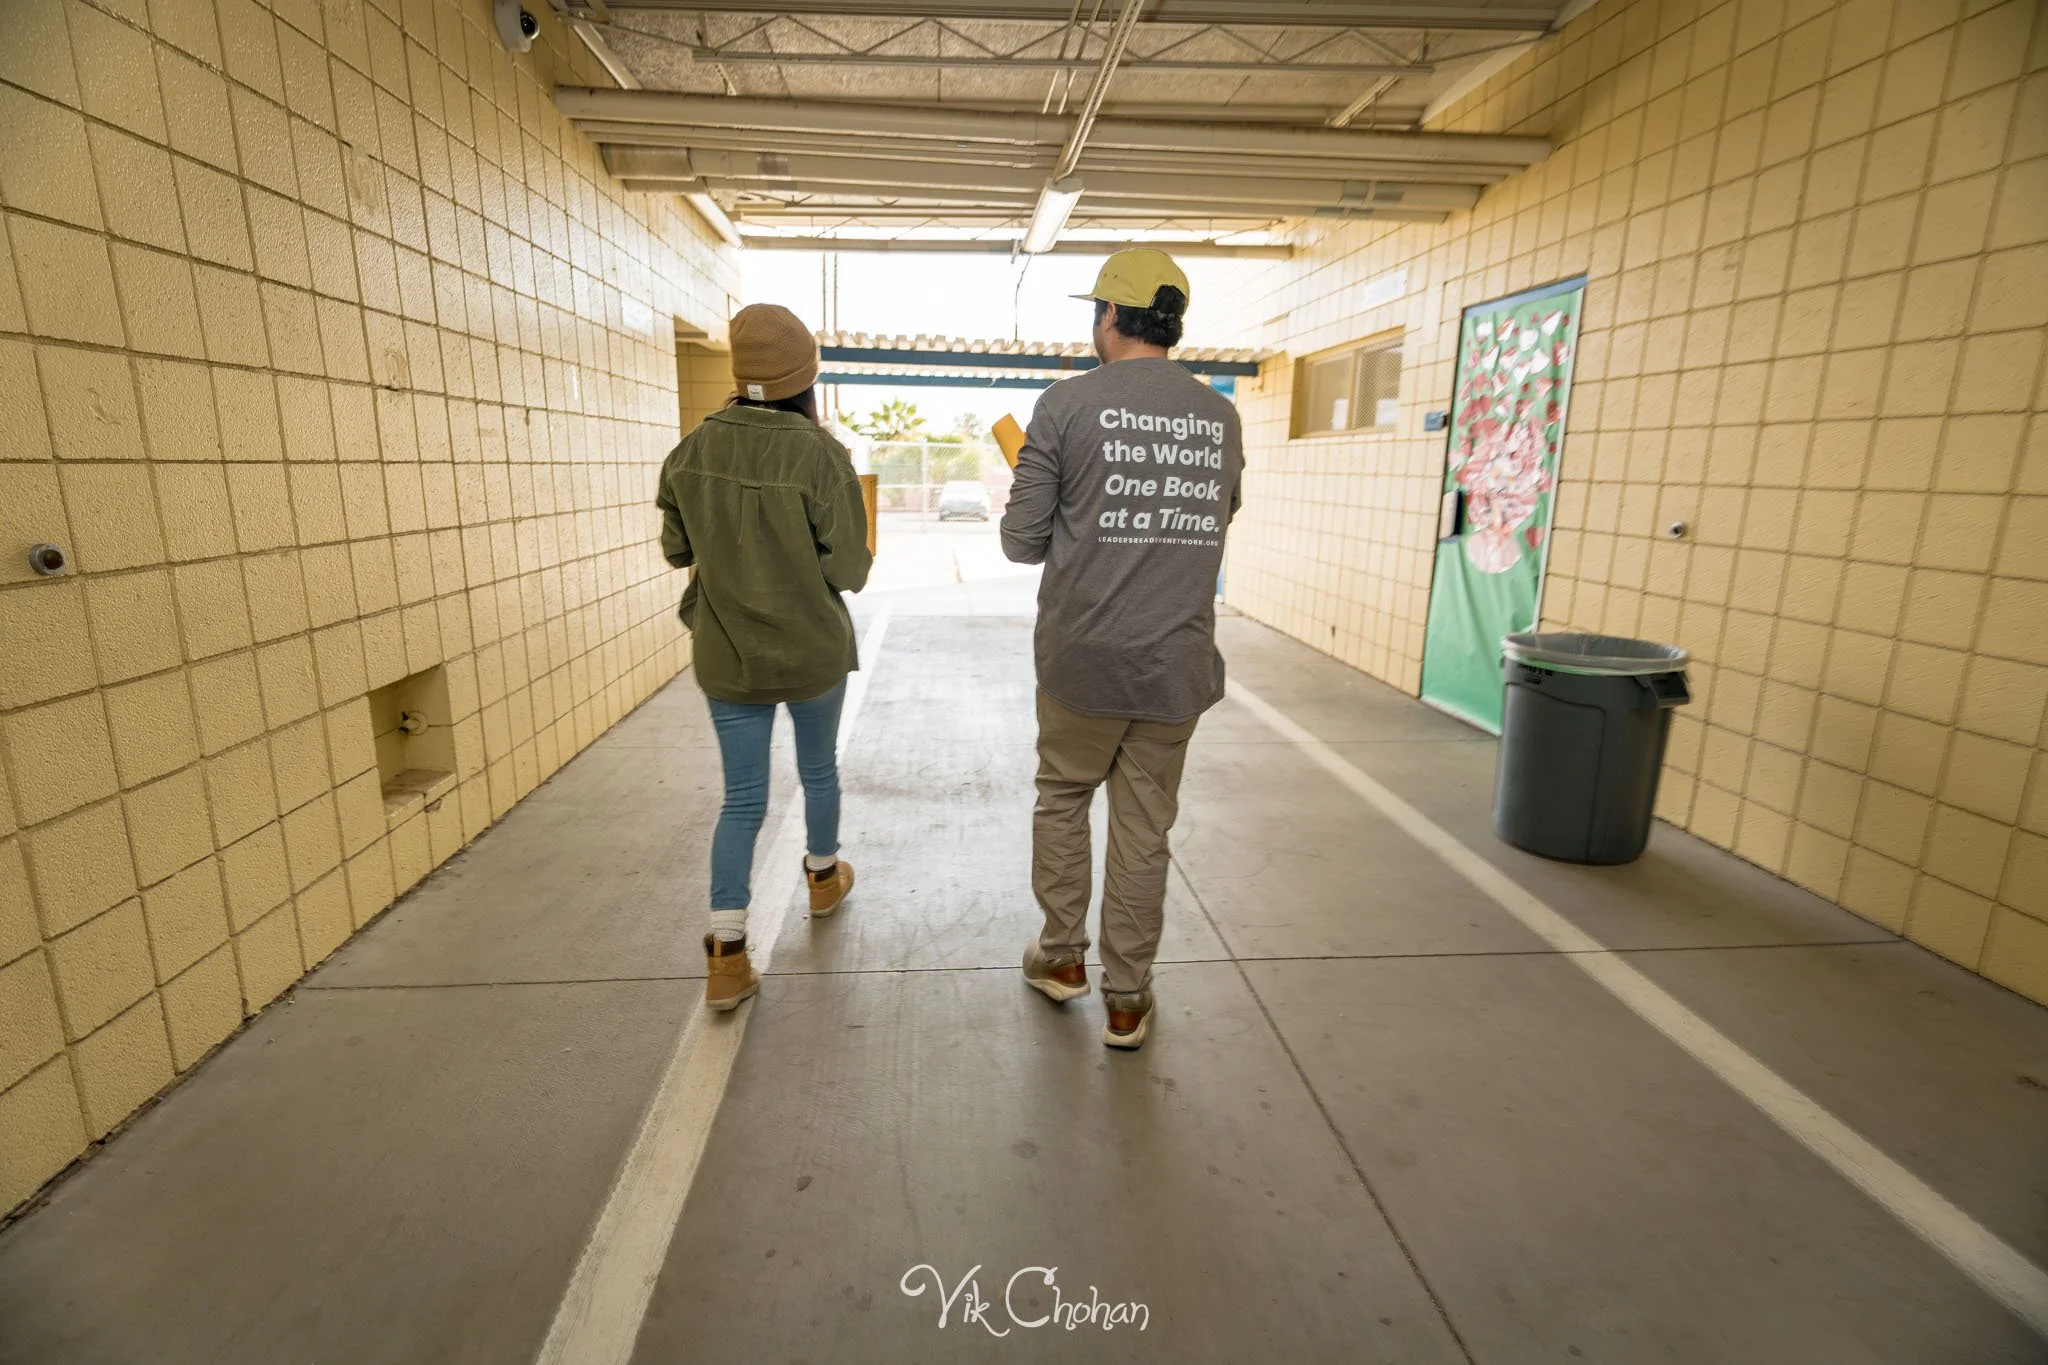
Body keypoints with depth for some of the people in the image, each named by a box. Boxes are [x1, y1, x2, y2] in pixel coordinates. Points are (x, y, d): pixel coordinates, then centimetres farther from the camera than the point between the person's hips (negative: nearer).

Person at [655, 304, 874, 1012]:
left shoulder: (693, 449, -6)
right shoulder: (821, 456, -18)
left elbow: (676, 549, 4)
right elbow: (850, 570, -16)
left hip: (728, 658, 3)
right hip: (813, 654, -2)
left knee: (742, 797, 11)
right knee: (819, 769, 22)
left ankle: (726, 954, 6)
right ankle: (824, 877, 45)